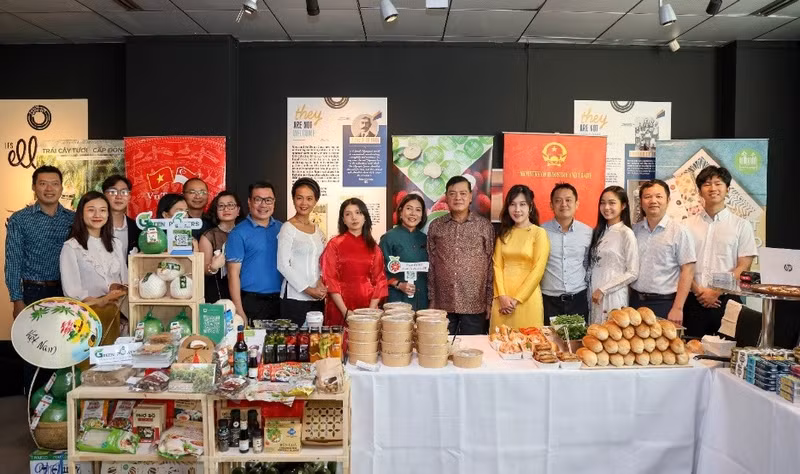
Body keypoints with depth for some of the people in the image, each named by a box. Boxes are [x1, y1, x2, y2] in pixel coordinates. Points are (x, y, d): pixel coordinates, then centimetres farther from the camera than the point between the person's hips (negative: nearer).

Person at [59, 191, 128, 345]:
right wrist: (99, 302, -24)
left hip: (115, 314, 5)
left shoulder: (116, 244, 16)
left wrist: (122, 289, -10)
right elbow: (71, 290, -9)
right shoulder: (71, 247, -1)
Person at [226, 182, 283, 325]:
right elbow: (233, 273, -8)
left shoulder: (281, 229, 8)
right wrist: (239, 311, -12)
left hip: (279, 301, 4)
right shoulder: (239, 233, -5)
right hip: (251, 302, -4)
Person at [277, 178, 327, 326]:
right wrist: (308, 290, -11)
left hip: (318, 298, 6)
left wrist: (321, 280, -4)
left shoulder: (317, 229, 12)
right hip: (295, 298, -6)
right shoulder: (288, 228, -5)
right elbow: (283, 265, -9)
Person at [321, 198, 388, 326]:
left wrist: (371, 310, -8)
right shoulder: (335, 244, 0)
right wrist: (345, 311, -13)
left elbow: (379, 280, 5)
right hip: (339, 310, -2)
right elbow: (330, 280, -5)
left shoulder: (373, 247, 9)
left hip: (368, 307, 2)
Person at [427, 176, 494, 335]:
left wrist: (490, 301, 1)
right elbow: (431, 265, 9)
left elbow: (491, 265, 3)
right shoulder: (435, 226, 6)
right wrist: (431, 299, 7)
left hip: (475, 306, -1)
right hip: (443, 305, 1)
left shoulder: (485, 226, 2)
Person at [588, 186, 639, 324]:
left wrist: (604, 290, -11)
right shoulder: (598, 231, 9)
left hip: (614, 296, -5)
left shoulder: (626, 234, -9)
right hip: (594, 294, 5)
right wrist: (595, 291, 2)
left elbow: (632, 273, -11)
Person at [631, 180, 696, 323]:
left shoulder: (679, 231, -5)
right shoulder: (634, 230, 6)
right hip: (636, 301, 4)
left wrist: (677, 308, -13)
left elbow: (688, 271, -8)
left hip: (665, 304, -4)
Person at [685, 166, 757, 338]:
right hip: (693, 300, 1)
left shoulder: (741, 226, 4)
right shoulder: (688, 225, 7)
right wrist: (698, 290, -9)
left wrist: (716, 292, -9)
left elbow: (743, 267, -2)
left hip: (726, 300, -1)